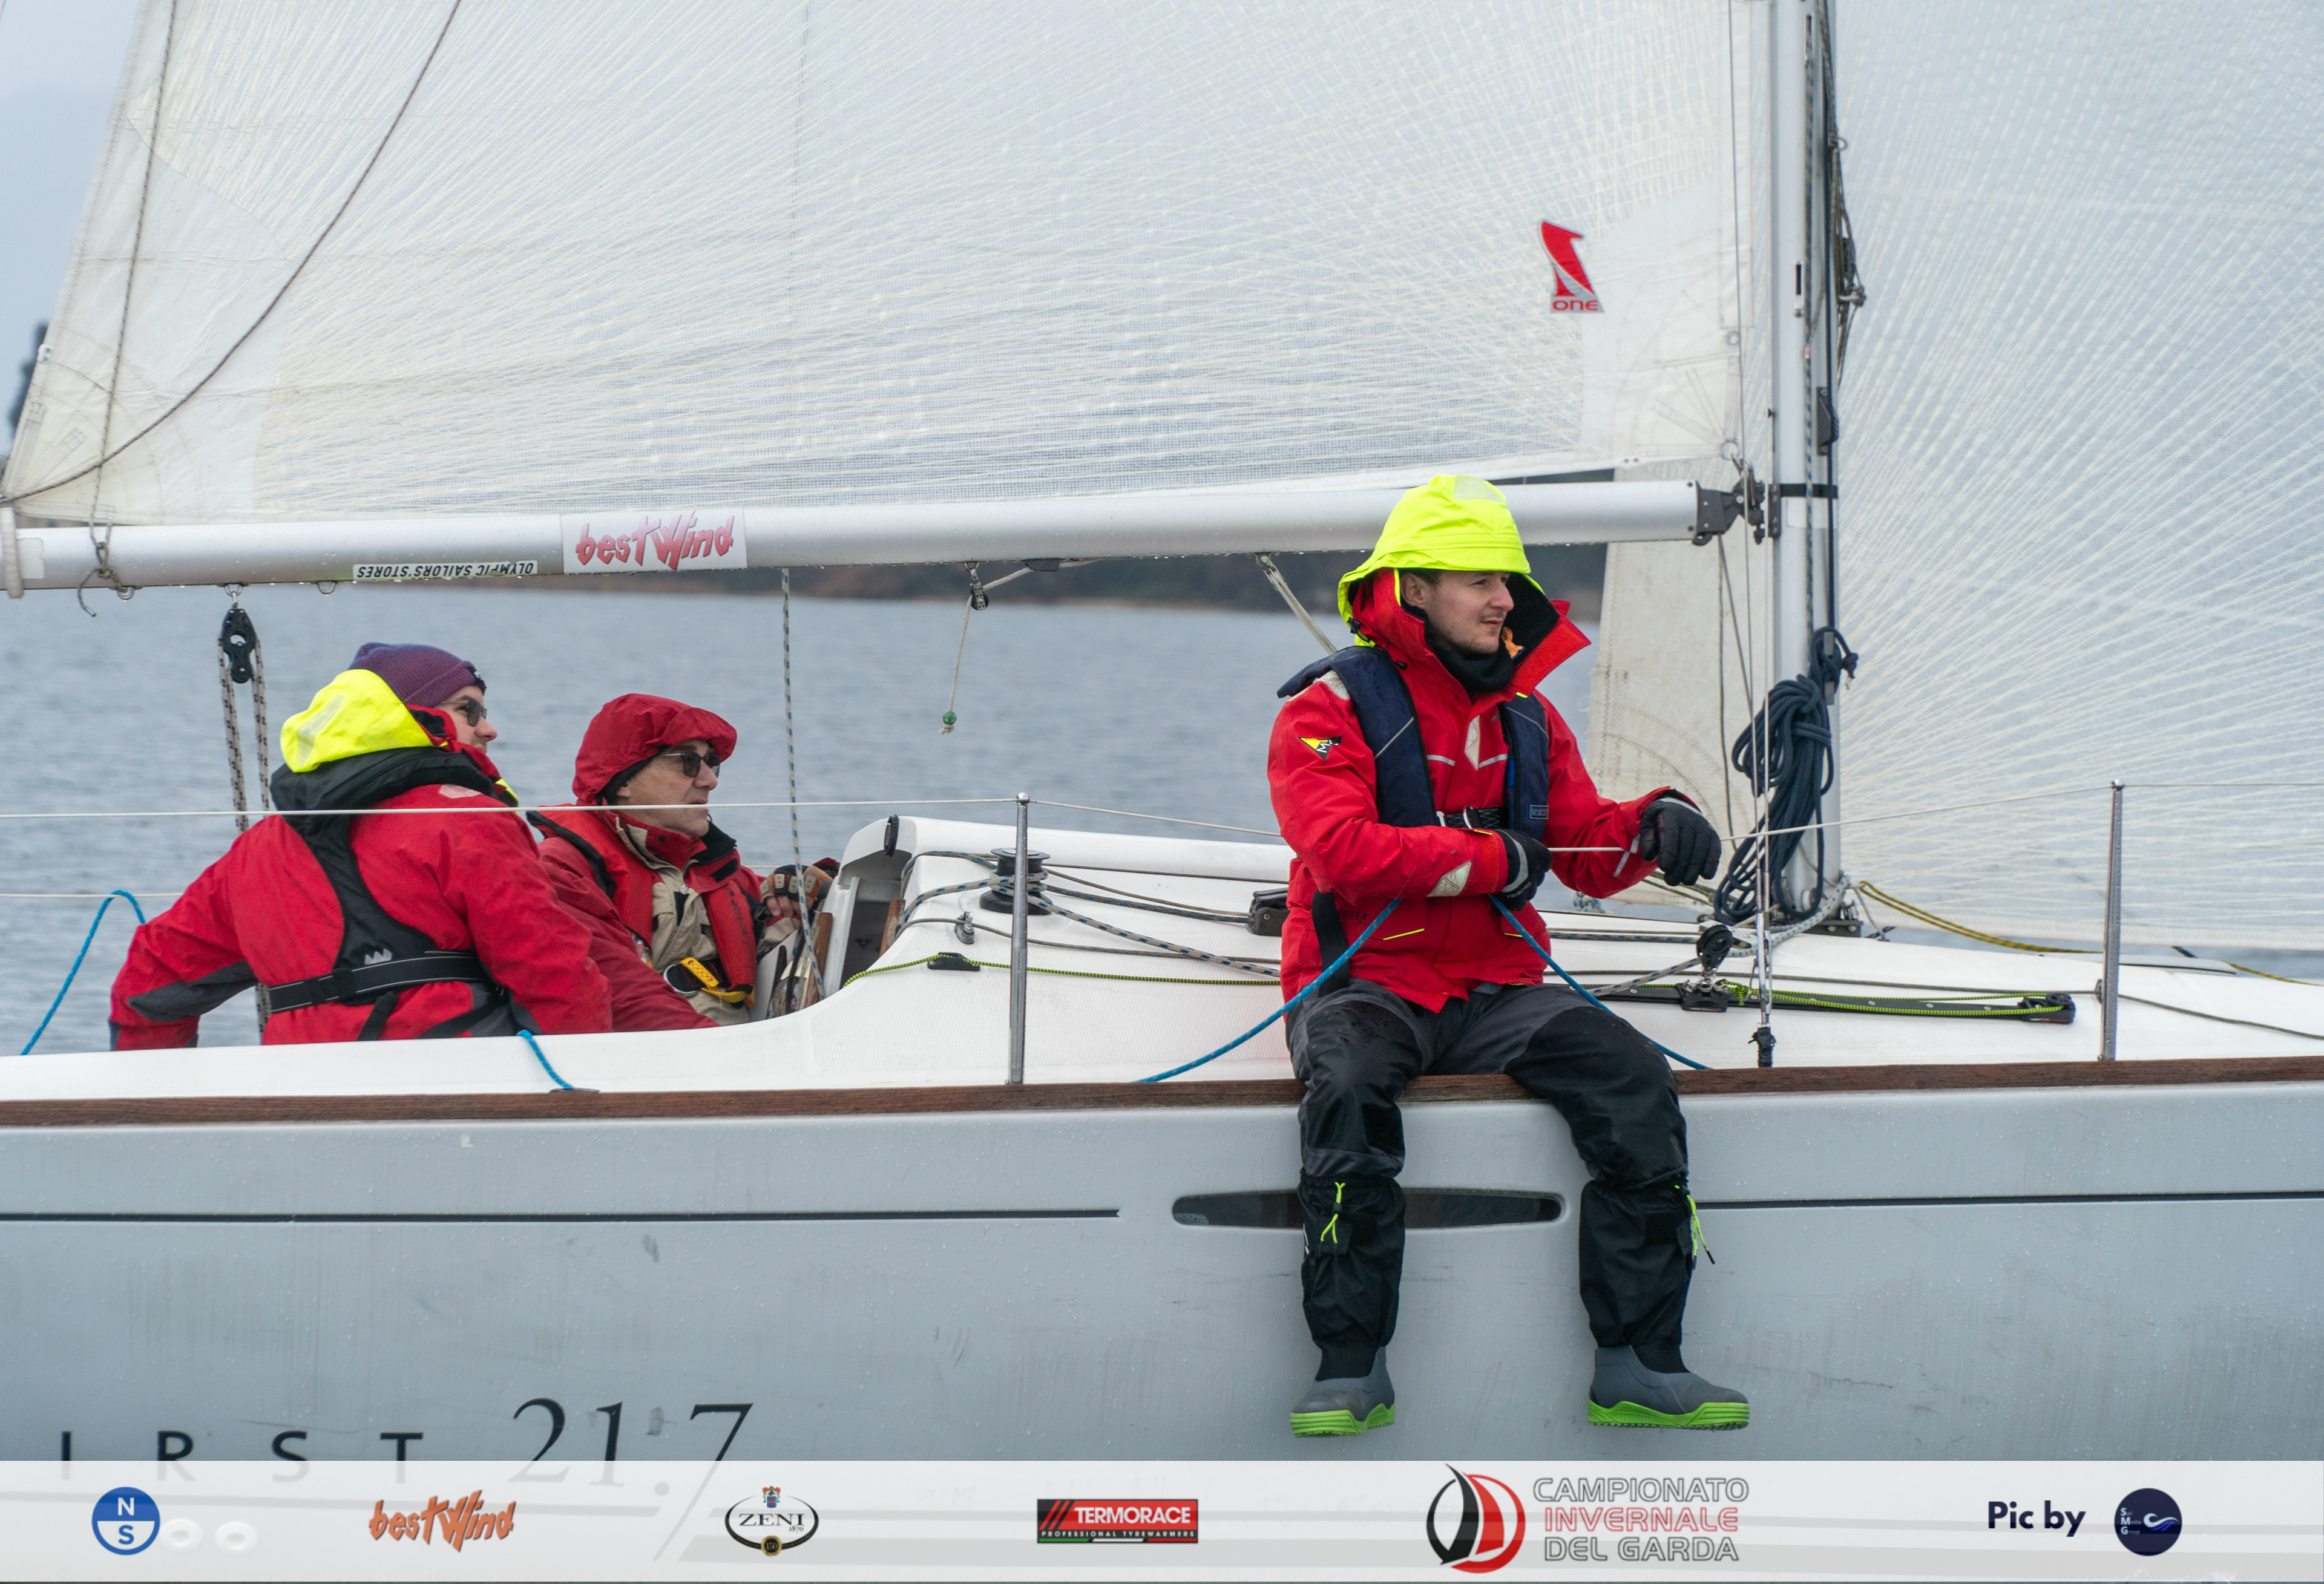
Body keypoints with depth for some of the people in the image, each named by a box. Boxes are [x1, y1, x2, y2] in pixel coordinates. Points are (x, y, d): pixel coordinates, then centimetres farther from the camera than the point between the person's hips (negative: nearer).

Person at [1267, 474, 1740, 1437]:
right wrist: (1494, 859, -13)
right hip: (1366, 986, -5)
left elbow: (1587, 854, 15)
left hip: (1497, 993, 5)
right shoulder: (1331, 709, -2)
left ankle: (1637, 1365, -17)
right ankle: (1351, 1369, -30)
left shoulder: (1526, 719, 18)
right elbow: (1341, 848, -17)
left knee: (1636, 1079, -20)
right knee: (1348, 1088, -38)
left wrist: (1653, 825, -8)